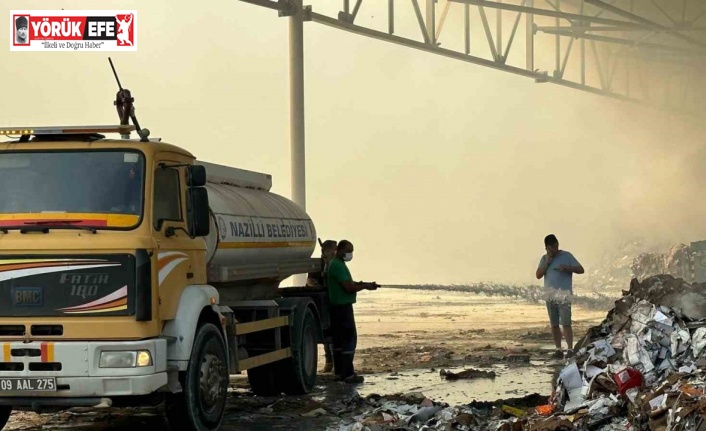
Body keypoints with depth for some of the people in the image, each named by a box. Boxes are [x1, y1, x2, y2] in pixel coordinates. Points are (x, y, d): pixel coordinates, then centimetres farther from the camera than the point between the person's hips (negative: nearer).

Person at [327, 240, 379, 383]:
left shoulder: (337, 264, 17)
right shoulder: (338, 266, -17)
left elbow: (348, 283, 22)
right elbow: (349, 287, -21)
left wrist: (361, 284, 5)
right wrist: (366, 286, -9)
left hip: (338, 307, 11)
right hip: (343, 306, -11)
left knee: (339, 339, 12)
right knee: (350, 338, -9)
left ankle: (339, 372, 16)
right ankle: (348, 374, -10)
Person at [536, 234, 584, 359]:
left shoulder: (566, 256, 1)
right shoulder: (544, 258, 13)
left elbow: (581, 270, -1)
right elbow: (538, 275, 4)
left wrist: (568, 267, -18)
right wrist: (547, 262, -6)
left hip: (564, 295, -4)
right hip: (550, 296, 4)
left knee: (566, 323, -11)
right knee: (554, 324, 4)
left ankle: (570, 349, -12)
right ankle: (558, 349, 8)